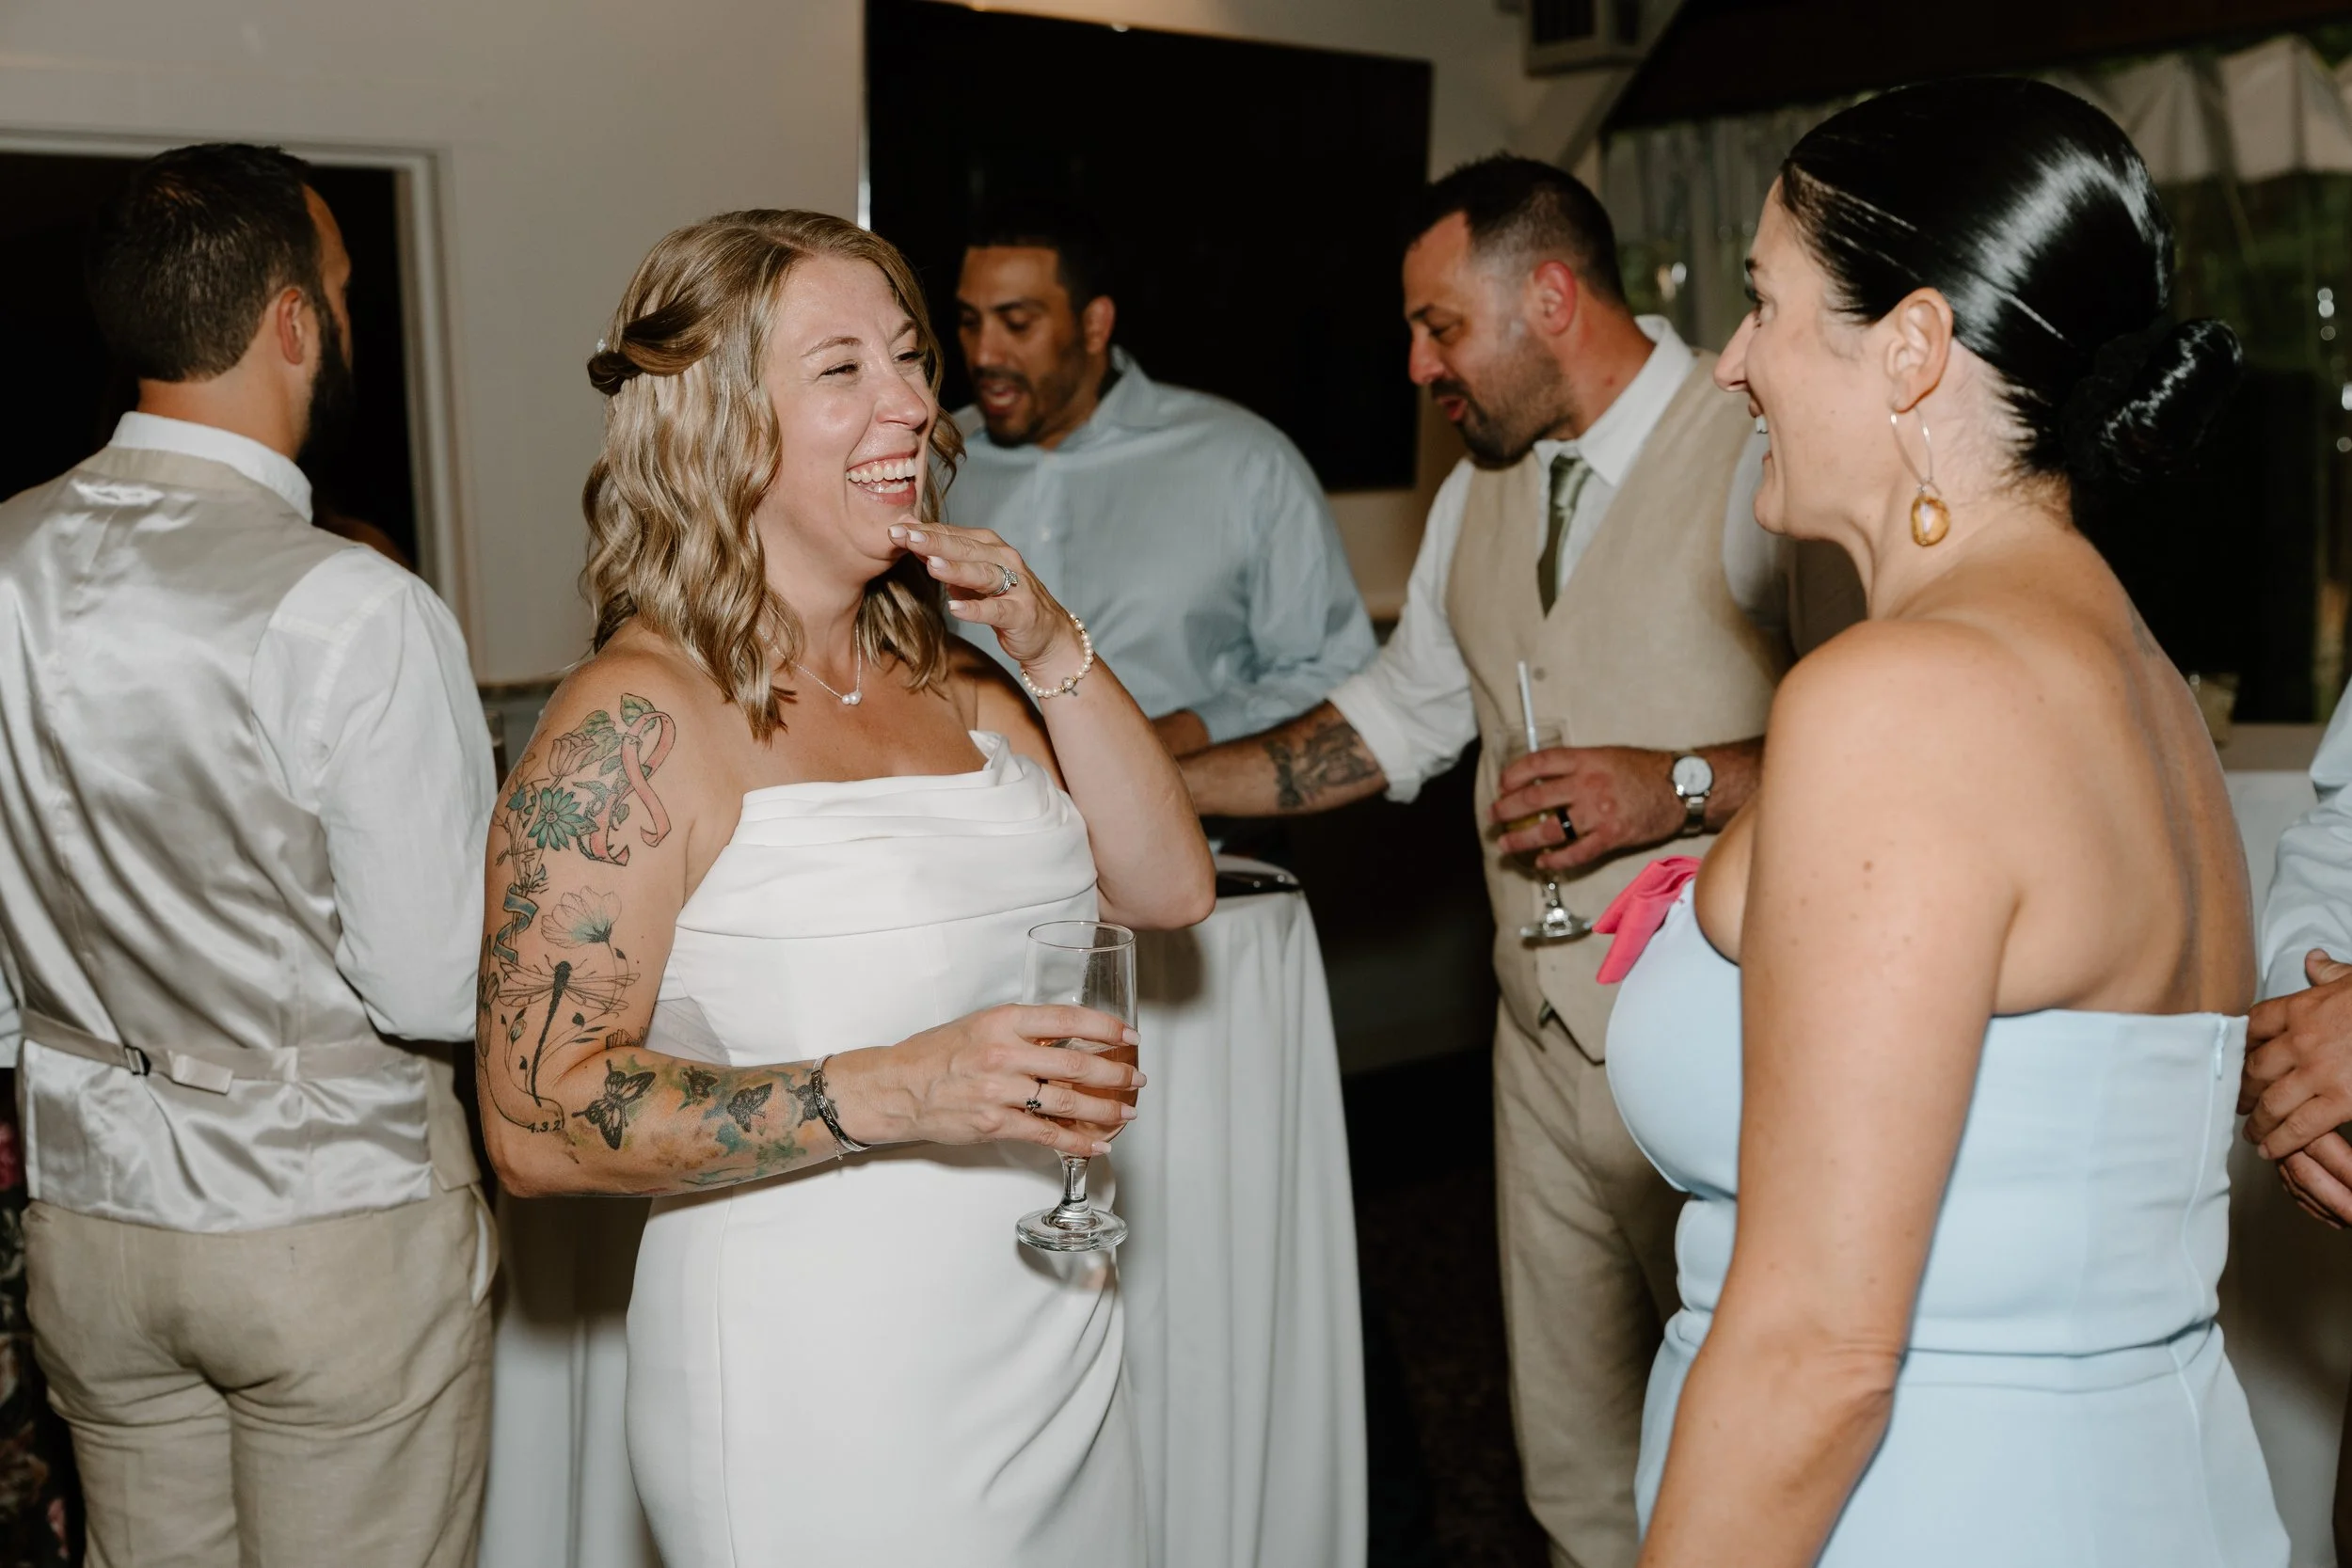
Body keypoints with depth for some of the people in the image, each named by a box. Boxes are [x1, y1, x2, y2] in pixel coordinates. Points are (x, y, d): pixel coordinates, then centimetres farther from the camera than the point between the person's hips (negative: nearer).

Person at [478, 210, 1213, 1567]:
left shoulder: (947, 671, 7)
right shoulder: (637, 722, -16)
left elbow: (1170, 890, 5)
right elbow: (541, 1119, -20)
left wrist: (1052, 648, -6)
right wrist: (896, 1090, -28)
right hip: (820, 1403, -7)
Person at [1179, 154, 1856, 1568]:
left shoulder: (1764, 457, -12)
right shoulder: (1481, 495, 13)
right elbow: (1399, 717, 22)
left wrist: (1677, 784, -21)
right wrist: (1161, 782, 16)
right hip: (1547, 1051, 7)